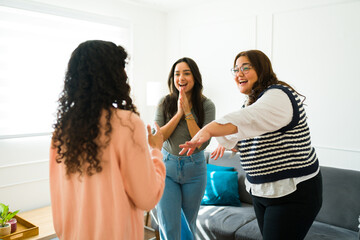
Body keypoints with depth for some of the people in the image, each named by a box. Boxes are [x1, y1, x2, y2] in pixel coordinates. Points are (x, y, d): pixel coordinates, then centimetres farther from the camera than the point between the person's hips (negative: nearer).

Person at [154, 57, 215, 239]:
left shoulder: (206, 105, -6)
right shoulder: (165, 102, -2)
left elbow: (202, 142, -14)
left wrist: (188, 113, -19)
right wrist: (178, 113, -18)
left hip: (194, 169, 0)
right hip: (167, 166, 0)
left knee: (190, 222, 18)